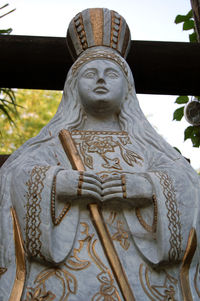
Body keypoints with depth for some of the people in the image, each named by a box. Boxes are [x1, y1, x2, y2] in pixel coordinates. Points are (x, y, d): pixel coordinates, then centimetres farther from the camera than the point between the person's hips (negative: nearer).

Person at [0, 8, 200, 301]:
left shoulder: (145, 144, 20)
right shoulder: (55, 141, 19)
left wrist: (148, 185, -15)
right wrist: (53, 180, -16)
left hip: (140, 266, 1)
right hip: (64, 267, 0)